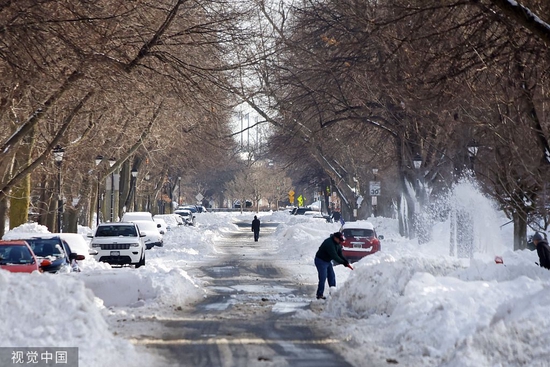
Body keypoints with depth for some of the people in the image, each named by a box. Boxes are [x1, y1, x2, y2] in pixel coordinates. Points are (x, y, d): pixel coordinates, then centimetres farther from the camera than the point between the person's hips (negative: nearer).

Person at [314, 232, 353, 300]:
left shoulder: (338, 244, 0)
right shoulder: (329, 243, -30)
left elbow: (340, 255, 3)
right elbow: (334, 256, -30)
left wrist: (347, 263, -11)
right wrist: (345, 263, -23)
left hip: (328, 261, 9)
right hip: (321, 261, -9)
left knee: (332, 276, 8)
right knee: (323, 278, -9)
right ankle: (319, 295, -1)